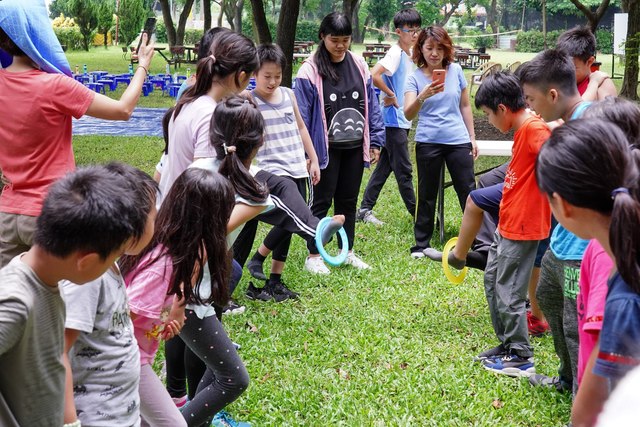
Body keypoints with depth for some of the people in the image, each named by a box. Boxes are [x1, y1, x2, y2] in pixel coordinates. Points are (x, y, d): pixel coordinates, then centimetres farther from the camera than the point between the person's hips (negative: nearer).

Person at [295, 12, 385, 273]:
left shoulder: (359, 65, 3)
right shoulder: (310, 70, -11)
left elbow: (371, 104, 7)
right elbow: (302, 114, -10)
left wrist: (375, 141, 5)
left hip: (354, 146, 4)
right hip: (326, 148, -4)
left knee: (349, 200, 14)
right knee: (322, 201, 3)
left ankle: (347, 252, 26)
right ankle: (313, 256, 13)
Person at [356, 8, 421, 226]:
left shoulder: (408, 54, 12)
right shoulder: (395, 53, -15)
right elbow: (373, 75, -29)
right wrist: (391, 96, -18)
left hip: (402, 120, 9)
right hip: (394, 119, -9)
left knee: (385, 165, 12)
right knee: (403, 169, -1)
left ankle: (365, 209, 17)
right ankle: (416, 214, 5)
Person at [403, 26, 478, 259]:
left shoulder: (455, 71, 5)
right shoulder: (415, 78, -2)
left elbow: (465, 106, 14)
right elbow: (408, 114, -14)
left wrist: (472, 138, 13)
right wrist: (422, 96, -32)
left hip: (459, 140, 1)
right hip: (428, 142, -1)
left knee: (469, 191, 2)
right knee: (427, 195, 7)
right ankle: (421, 244, 17)